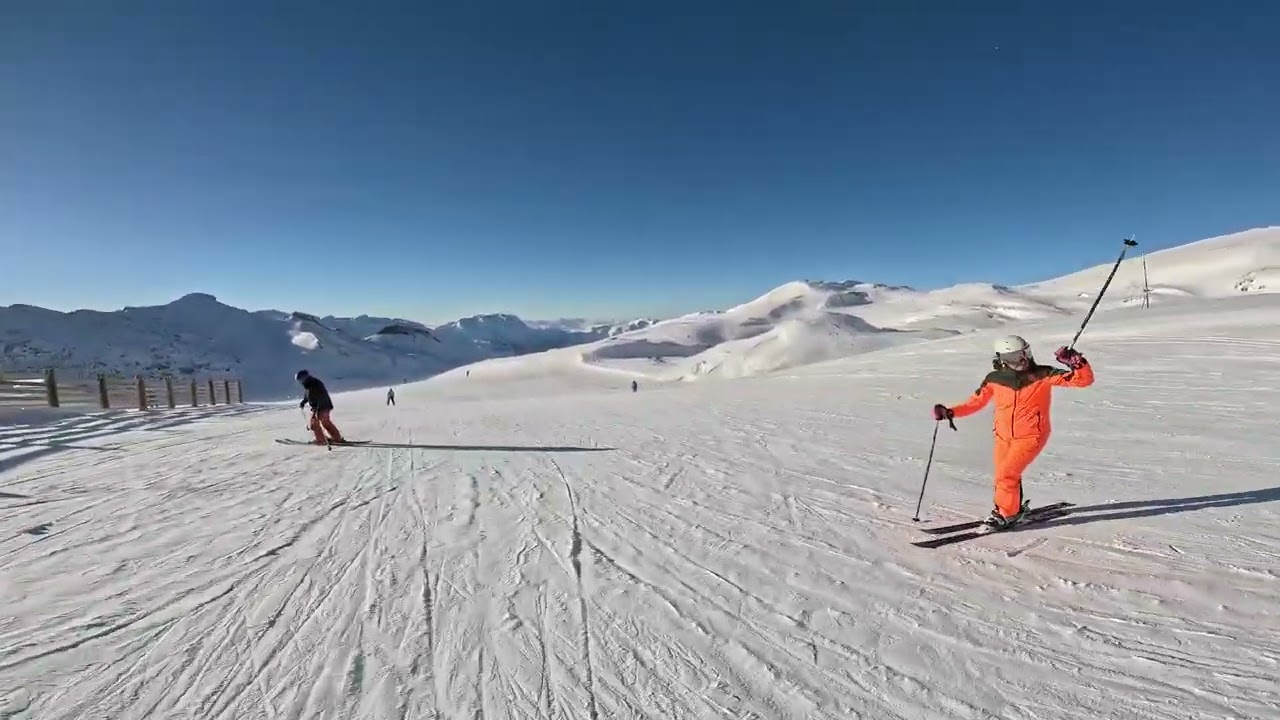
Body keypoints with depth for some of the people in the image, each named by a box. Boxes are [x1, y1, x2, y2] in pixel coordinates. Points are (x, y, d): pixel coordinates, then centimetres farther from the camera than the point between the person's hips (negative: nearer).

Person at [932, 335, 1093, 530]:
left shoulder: (1042, 375, -9)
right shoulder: (994, 379, -2)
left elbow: (1084, 380, -8)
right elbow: (976, 401, 8)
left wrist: (1077, 363, -29)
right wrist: (950, 412, -3)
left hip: (1030, 436, -4)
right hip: (1004, 436, 4)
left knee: (1006, 474, -14)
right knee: (1004, 476, 13)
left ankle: (1005, 514, 6)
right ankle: (1014, 508, 40)